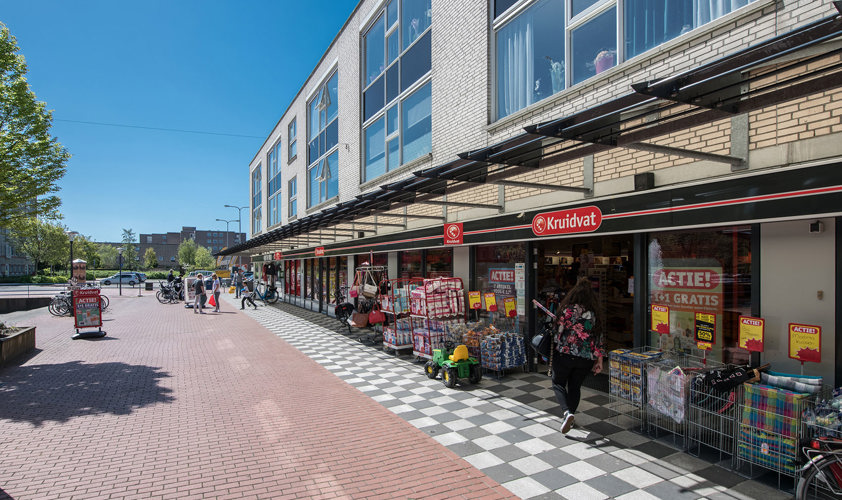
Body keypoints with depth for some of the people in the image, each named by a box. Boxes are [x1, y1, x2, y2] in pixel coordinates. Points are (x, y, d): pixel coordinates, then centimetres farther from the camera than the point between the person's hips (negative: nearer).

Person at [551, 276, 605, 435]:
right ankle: (570, 417, 23)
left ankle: (567, 412, -10)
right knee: (575, 386, 19)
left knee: (558, 383, 10)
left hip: (564, 354, -4)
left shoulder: (568, 309, -9)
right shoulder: (594, 314, 4)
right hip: (586, 358, 4)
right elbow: (598, 338, 6)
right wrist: (599, 361, 11)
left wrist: (554, 350, 2)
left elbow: (559, 331, -11)